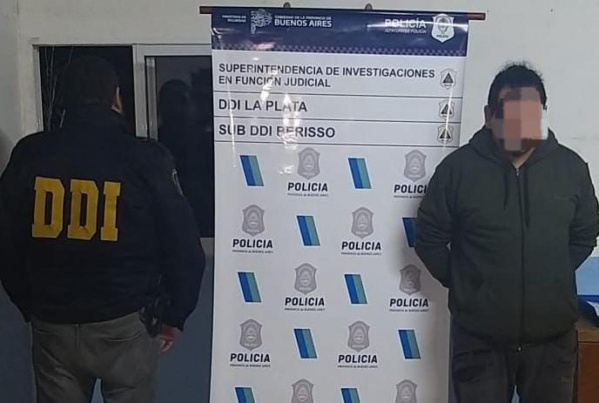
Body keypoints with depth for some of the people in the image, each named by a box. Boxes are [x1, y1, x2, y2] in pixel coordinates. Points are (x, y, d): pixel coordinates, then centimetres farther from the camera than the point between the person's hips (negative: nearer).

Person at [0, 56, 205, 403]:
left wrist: (31, 308, 16)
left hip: (52, 326, 3)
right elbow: (184, 247, -11)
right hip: (125, 325, -2)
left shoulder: (29, 155, -4)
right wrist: (174, 316, 2)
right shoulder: (146, 159, -12)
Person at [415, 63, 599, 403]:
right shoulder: (457, 168, -8)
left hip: (553, 336, 2)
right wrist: (464, 284, 1)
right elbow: (429, 237, -1)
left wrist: (551, 279, 8)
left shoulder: (571, 168, -1)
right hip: (480, 338, -2)